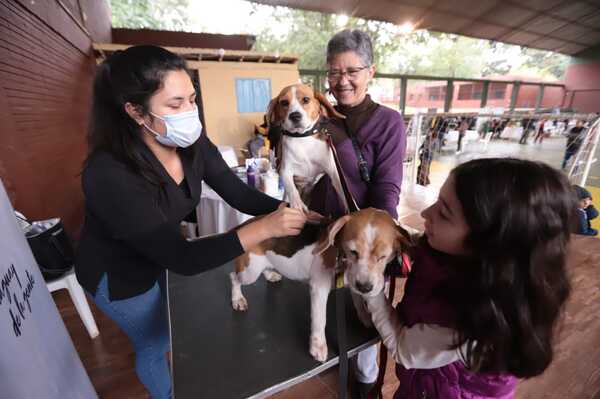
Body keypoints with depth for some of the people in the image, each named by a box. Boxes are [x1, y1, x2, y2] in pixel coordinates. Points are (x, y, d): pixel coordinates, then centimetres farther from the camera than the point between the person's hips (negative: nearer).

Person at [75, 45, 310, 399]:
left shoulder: (193, 144, -20)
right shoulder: (110, 175, -38)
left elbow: (238, 193, -16)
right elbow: (182, 258, -40)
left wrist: (288, 210, -31)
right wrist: (264, 228, -46)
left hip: (162, 256, 6)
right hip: (118, 274, -5)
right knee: (156, 343, 19)